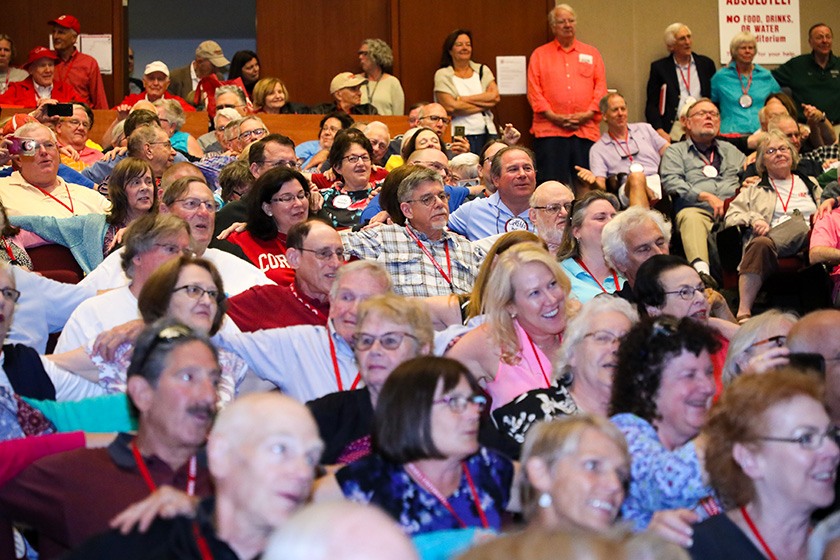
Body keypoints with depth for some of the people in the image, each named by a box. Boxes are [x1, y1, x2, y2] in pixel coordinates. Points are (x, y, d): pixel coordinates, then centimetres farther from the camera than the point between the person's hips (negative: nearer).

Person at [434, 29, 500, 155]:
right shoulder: (443, 75, 3)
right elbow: (451, 107, -9)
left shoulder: (482, 70, 15)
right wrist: (484, 104, -4)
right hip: (460, 135, -3)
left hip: (487, 133, 3)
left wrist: (464, 99, -7)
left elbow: (495, 96, 0)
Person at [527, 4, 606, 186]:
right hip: (549, 131, -1)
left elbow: (601, 87, 10)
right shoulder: (540, 55, 12)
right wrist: (553, 116, -9)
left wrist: (588, 114, -5)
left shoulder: (592, 54, 17)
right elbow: (534, 91, 3)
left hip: (586, 130, 1)